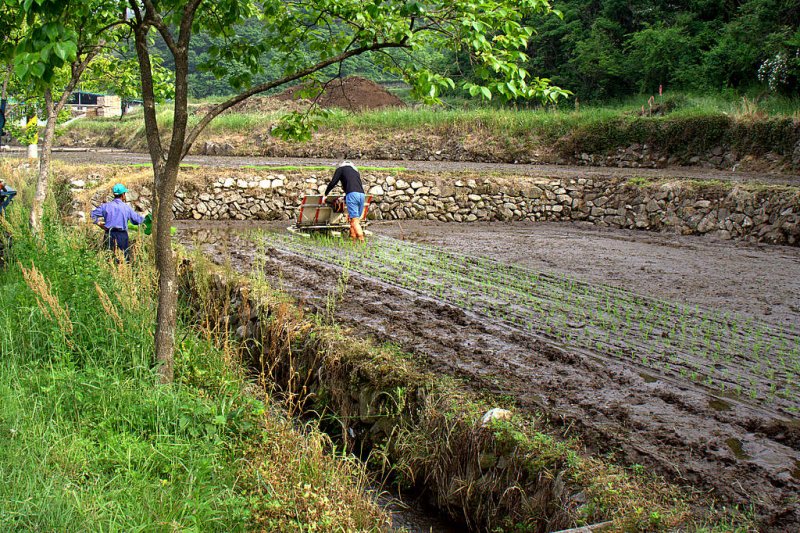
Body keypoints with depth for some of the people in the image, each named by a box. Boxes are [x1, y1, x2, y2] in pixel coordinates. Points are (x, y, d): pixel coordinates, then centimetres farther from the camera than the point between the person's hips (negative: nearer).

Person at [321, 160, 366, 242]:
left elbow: (333, 182, 8)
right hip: (362, 194, 6)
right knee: (354, 219, 11)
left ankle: (361, 241, -21)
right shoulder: (355, 170, 33)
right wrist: (345, 198, 47)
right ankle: (353, 240, 7)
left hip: (352, 194, -6)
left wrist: (325, 195, 20)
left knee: (355, 220, -10)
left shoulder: (341, 168, 16)